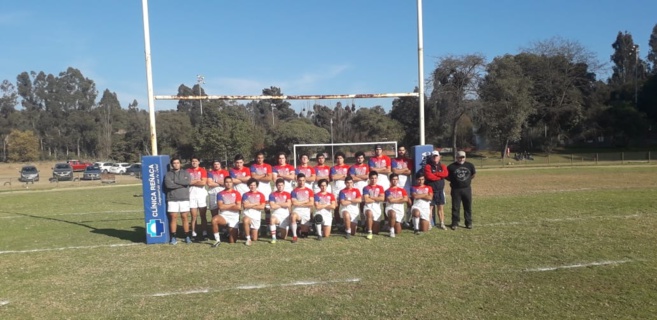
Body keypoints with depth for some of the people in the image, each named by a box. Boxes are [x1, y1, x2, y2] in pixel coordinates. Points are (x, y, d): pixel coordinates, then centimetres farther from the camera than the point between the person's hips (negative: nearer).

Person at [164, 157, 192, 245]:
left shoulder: (185, 173, 9)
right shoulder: (168, 174, 7)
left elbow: (188, 182, -11)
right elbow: (168, 184, -12)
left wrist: (175, 181, -8)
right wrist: (182, 184, -8)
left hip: (184, 199, 0)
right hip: (172, 199, 0)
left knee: (184, 217, 2)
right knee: (173, 217, -1)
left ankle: (187, 237, 8)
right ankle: (173, 238, 6)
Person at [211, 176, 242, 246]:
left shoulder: (236, 193, 4)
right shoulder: (220, 194, 5)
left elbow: (239, 207, -7)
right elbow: (220, 206, -9)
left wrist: (226, 207, -5)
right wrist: (232, 204, -5)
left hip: (234, 217, 0)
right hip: (223, 216, 0)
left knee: (232, 242, -3)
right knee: (214, 219, -37)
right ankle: (217, 240, -21)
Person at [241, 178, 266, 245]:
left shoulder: (261, 195, 7)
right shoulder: (245, 194, 6)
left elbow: (262, 207, -4)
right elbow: (245, 205, -8)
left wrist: (250, 206, -4)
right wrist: (256, 204, -3)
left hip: (256, 215, 1)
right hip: (247, 213, -1)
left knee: (254, 239, 0)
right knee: (246, 221, -41)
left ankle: (252, 231, 37)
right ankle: (248, 239, -21)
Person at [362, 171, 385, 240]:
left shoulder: (380, 187, 10)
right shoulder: (366, 188, 2)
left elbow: (382, 198, -4)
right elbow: (366, 200, -10)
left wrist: (371, 197, -5)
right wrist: (377, 199, -2)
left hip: (377, 207, 2)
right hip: (368, 206, -2)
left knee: (376, 231, -2)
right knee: (370, 213, -42)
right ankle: (369, 232, -28)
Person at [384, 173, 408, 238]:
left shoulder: (402, 190, 15)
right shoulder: (388, 190, 5)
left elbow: (406, 199, 0)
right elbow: (390, 200, -10)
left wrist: (394, 200, -3)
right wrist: (400, 198, 1)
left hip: (399, 208, 3)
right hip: (390, 208, -2)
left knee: (398, 232, -2)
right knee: (393, 214, -42)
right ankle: (392, 230, -21)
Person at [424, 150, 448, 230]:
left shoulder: (443, 166, 10)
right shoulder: (428, 166, -3)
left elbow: (445, 174, -10)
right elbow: (429, 176, -19)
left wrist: (435, 174, -14)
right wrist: (440, 176, -8)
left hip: (440, 190, 4)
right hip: (430, 190, -4)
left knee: (441, 207, 8)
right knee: (430, 207, -3)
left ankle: (442, 223, 14)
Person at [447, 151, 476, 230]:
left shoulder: (470, 165, 3)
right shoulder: (451, 166, -5)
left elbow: (473, 174, 17)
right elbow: (447, 176, 4)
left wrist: (468, 179, 9)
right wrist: (453, 181, 0)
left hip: (467, 189, 2)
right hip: (456, 190, -2)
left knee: (468, 207, 8)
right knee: (455, 207, 2)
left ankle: (469, 223, 19)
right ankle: (455, 223, 11)